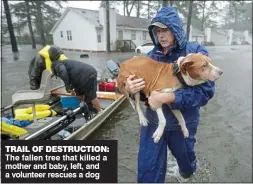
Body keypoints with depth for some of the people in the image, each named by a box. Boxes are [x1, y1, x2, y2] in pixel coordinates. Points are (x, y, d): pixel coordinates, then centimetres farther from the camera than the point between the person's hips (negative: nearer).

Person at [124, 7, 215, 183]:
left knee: (184, 156, 29)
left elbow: (206, 91, -22)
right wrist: (130, 89, -23)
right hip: (153, 121, 2)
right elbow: (144, 89, 0)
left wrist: (167, 98, -31)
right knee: (147, 169, 9)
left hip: (182, 123, -1)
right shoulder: (152, 55, -3)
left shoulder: (196, 52, -13)